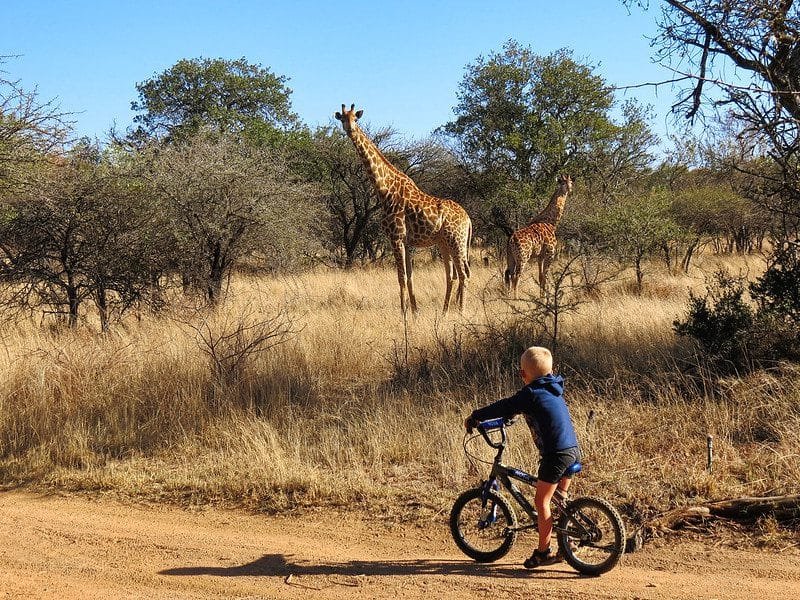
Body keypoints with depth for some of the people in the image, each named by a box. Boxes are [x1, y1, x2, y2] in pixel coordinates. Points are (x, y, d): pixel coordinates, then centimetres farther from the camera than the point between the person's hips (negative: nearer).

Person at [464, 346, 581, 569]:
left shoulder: (530, 394, -9)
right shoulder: (553, 390, 16)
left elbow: (504, 407, -6)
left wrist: (474, 416, 4)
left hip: (556, 454, -9)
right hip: (573, 450, 9)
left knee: (541, 501, 1)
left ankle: (544, 551, 5)